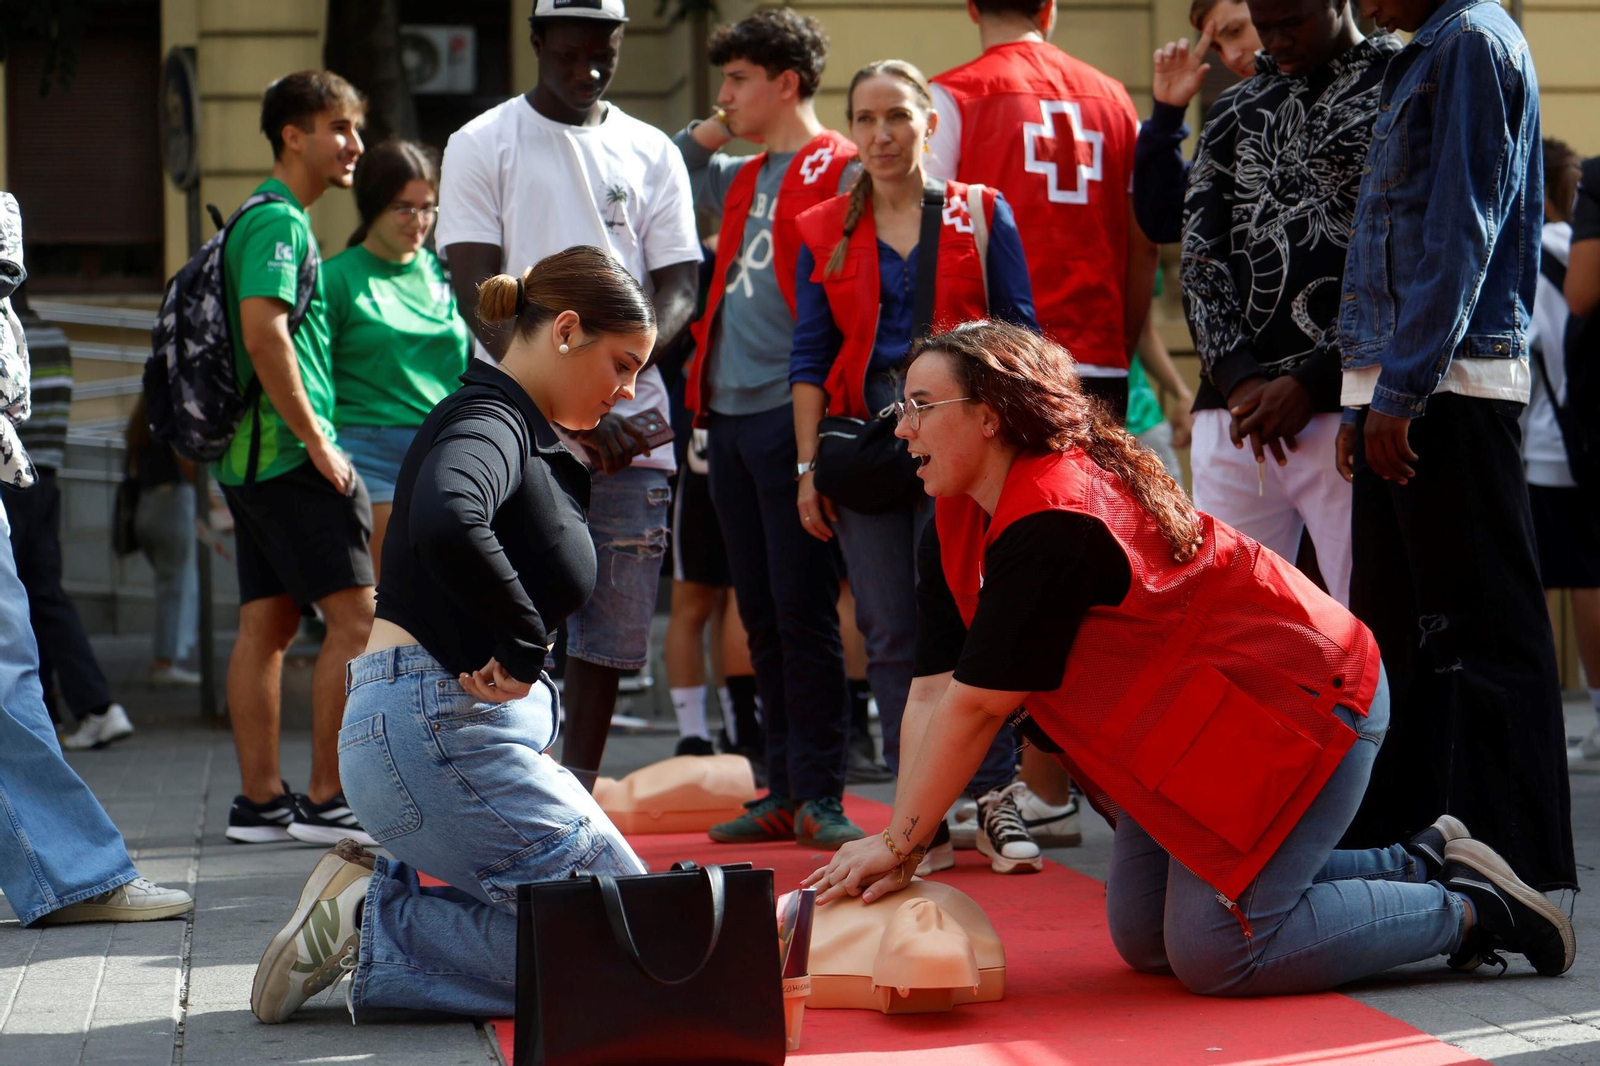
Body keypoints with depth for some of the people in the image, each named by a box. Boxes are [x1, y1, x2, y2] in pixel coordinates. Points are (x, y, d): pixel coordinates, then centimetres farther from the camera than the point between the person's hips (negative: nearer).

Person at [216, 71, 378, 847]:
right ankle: (325, 800, -10)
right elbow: (265, 334, -23)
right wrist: (318, 441, -20)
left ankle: (259, 800, 10)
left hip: (252, 456, 10)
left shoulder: (275, 219, 21)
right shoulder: (278, 222, -12)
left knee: (265, 624, 9)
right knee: (356, 617, -9)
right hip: (289, 455, -10)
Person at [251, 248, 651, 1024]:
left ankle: (370, 898, 3)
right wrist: (524, 647, -23)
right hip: (440, 734, -10)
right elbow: (447, 526, -33)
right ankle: (371, 931, -11)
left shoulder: (524, 436, 21)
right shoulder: (487, 422, -13)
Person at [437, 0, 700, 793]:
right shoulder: (482, 147, 3)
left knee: (609, 627, 4)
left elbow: (677, 287, 8)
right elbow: (480, 300, -5)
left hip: (628, 429, 3)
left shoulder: (652, 155, 13)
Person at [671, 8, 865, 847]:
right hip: (728, 417, 8)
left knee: (803, 613, -7)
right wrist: (711, 132, 17)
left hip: (791, 416, -8)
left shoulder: (841, 172, -5)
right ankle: (784, 791, 14)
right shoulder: (739, 179, 19)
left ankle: (821, 796, -2)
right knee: (761, 617, 9)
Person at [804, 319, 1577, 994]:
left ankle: (1471, 911, -1)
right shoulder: (959, 526, 2)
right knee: (1144, 941, 11)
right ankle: (1420, 867, 16)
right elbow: (933, 693, -2)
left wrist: (896, 843, -18)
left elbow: (977, 705, -26)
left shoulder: (1050, 526, -28)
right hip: (1194, 724, 10)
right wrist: (900, 849, -11)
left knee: (1212, 956, -16)